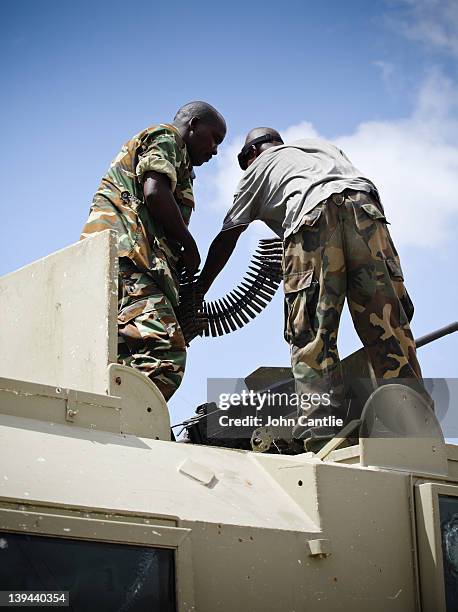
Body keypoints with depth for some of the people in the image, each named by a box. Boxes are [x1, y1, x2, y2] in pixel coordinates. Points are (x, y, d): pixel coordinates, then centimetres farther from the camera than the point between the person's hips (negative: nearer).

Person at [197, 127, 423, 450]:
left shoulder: (258, 167, 32)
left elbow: (225, 241, 31)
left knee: (312, 337, -8)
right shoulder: (320, 144, 42)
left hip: (310, 216, -3)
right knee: (389, 329, -3)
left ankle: (322, 441, -22)